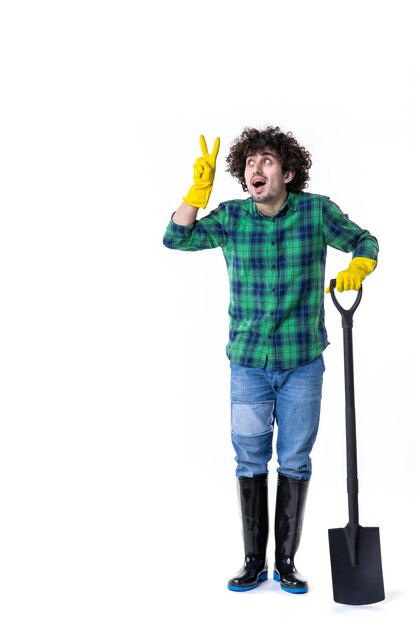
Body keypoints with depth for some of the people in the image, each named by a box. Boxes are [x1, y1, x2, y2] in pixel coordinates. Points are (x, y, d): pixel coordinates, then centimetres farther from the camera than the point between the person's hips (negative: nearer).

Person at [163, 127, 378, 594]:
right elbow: (176, 239, -9)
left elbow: (364, 241, 7)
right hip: (248, 363, 1)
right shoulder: (231, 218, -1)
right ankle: (254, 562, 23)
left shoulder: (316, 211, -4)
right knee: (250, 462, 8)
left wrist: (358, 266, -14)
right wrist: (199, 189, -19)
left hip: (303, 363, -1)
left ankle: (286, 562, 23)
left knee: (294, 462, 8)